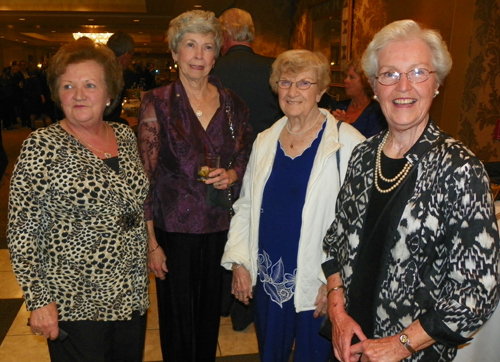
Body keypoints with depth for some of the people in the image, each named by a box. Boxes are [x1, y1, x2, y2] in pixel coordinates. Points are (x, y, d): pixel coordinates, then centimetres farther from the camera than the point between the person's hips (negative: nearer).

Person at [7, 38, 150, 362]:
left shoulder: (125, 136, 2)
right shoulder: (43, 146, -13)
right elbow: (21, 232, -11)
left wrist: (147, 262, 11)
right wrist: (39, 301, -13)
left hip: (133, 295, 5)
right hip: (75, 306, -5)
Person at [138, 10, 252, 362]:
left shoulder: (233, 104, 3)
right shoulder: (158, 102, -7)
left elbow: (245, 158, 14)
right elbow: (146, 177, -7)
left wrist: (232, 175, -9)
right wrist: (151, 243, -10)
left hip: (220, 227, 3)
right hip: (174, 229, -3)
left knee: (210, 312, 17)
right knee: (178, 318, 9)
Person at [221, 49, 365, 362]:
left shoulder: (346, 143, -12)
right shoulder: (265, 141, 5)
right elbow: (245, 205, 11)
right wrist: (238, 261, 5)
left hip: (316, 283, -4)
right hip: (267, 278, 5)